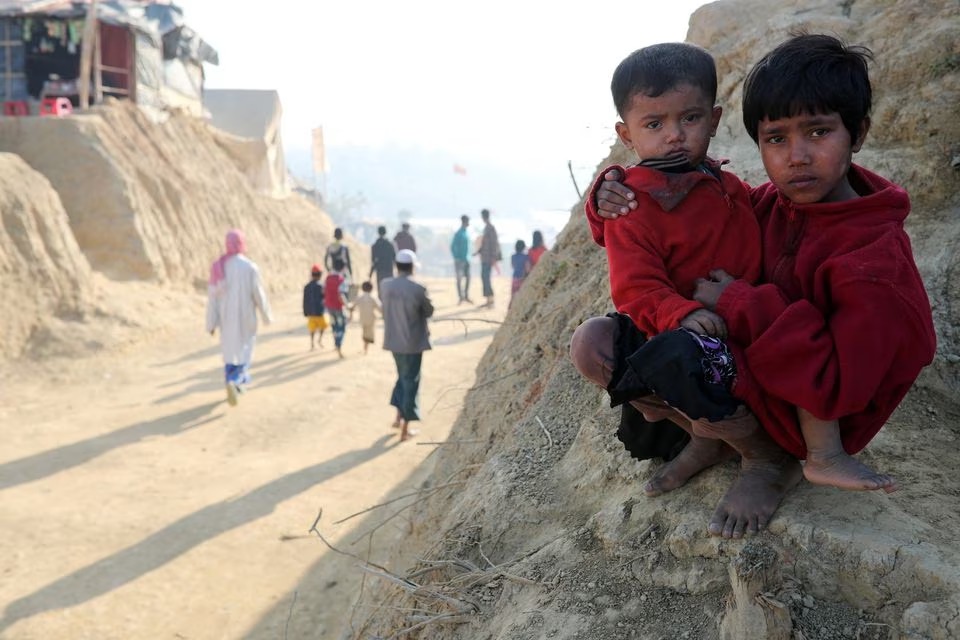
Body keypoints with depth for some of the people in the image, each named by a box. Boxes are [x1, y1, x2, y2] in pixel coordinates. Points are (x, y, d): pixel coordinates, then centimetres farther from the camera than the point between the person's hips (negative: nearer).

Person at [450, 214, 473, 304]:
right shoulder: (458, 234, -12)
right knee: (459, 278, -3)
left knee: (468, 277, 6)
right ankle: (460, 297, 2)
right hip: (460, 260, -7)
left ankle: (466, 296, 15)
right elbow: (452, 247, -12)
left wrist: (468, 257, 14)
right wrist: (456, 259, -13)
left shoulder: (466, 233, 10)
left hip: (466, 260, 7)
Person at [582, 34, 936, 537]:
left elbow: (838, 387, -29)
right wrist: (616, 196, -14)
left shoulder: (877, 258, -24)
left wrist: (739, 303, -27)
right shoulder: (766, 205, -3)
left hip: (813, 416, -6)